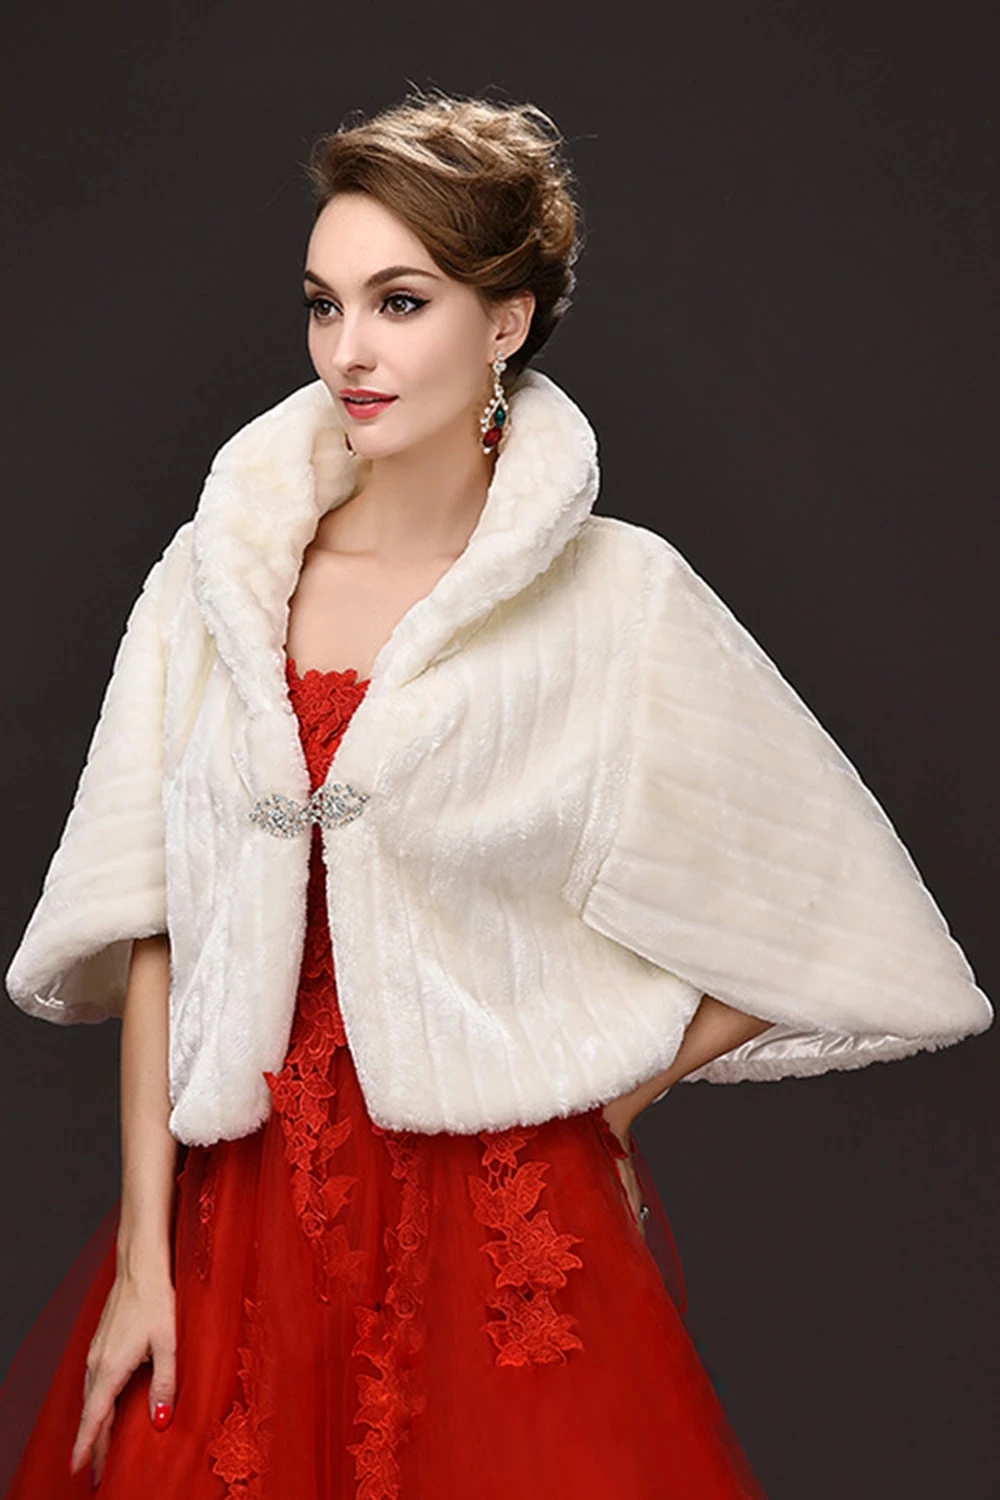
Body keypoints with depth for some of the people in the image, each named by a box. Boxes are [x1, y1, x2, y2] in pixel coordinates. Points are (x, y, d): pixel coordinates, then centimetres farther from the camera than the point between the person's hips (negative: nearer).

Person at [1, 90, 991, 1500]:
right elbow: (155, 924, 0)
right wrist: (143, 1256, -2)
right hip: (239, 1224, 3)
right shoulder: (222, 571, 1)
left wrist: (603, 1094, 1)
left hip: (503, 1232, -2)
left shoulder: (620, 601, -7)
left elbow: (824, 926, -1)